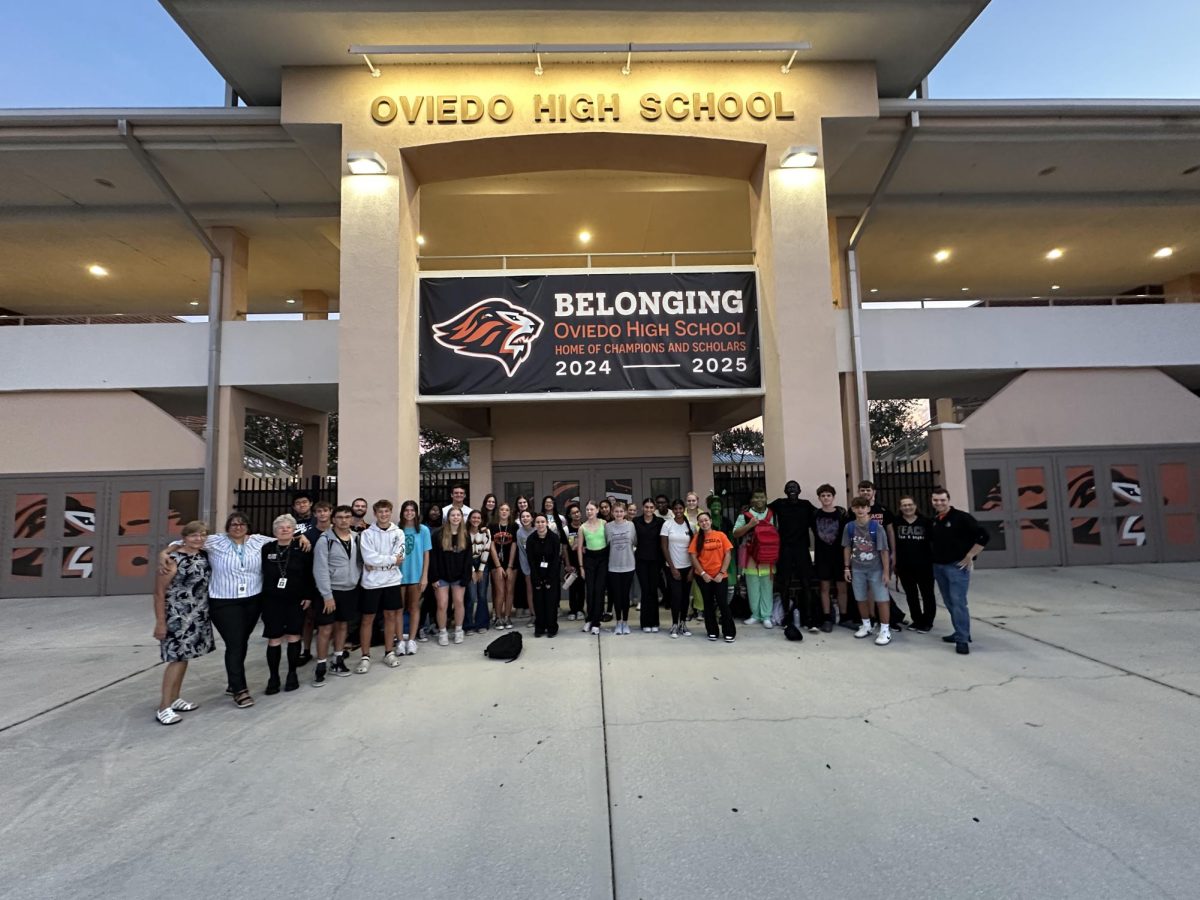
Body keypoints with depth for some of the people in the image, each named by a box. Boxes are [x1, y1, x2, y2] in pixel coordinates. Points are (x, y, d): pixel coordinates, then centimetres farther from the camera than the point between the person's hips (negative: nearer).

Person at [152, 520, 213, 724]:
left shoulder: (204, 555, 4)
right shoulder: (173, 559, -16)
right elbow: (159, 592, -13)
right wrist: (160, 621, -14)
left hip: (198, 615, 7)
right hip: (178, 616, -7)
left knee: (184, 656, 14)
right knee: (178, 657, -5)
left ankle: (174, 699, 26)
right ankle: (164, 707, 5)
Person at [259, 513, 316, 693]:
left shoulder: (302, 549, -5)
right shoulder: (266, 549, 0)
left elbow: (310, 574, -4)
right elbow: (261, 573, 4)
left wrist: (309, 596, -8)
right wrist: (262, 598, 1)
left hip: (296, 600, -1)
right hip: (272, 601, 1)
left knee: (293, 637, 7)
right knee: (274, 639, 3)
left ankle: (292, 674, 21)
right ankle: (273, 677, 17)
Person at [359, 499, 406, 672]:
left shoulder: (398, 532, 2)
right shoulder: (367, 534, -4)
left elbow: (399, 557, -7)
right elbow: (369, 558, -15)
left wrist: (378, 563, -12)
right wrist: (391, 559, -10)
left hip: (392, 580, 2)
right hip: (372, 582, -2)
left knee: (391, 615, 11)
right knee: (368, 619, 5)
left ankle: (389, 653, 24)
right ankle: (365, 657, 16)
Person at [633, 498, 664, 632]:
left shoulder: (660, 522, -1)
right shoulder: (636, 521, 0)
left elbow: (662, 542, -1)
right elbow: (633, 540, 3)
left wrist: (662, 561, -4)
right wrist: (633, 557, -3)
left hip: (655, 560, 0)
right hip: (641, 560, 0)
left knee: (653, 590, 4)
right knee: (645, 590, 2)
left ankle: (654, 622, 15)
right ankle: (646, 622, 11)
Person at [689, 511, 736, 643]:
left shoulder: (721, 535, -2)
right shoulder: (697, 537, 0)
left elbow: (728, 555, -3)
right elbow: (693, 557, -3)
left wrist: (721, 573, -8)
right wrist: (703, 573, -9)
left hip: (720, 576, -1)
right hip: (704, 577, 1)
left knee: (723, 603, -2)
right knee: (708, 604, 10)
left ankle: (729, 633, 10)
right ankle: (712, 632, 21)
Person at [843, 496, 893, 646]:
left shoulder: (876, 527, -12)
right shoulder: (849, 527, -3)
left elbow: (884, 550, -9)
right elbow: (847, 548, 6)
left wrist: (886, 571, -10)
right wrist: (846, 568, 5)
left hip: (876, 569, -3)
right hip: (857, 569, 3)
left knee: (881, 599, -2)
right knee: (861, 599, 13)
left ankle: (885, 630, 10)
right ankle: (866, 626, 30)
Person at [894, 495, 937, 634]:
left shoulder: (925, 522, -5)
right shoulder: (896, 522, -2)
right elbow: (893, 543, 5)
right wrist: (894, 562, 4)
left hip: (924, 565, -1)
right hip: (904, 566, 1)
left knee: (927, 594, 8)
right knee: (911, 596, 13)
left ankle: (927, 622, 22)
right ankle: (917, 620, 27)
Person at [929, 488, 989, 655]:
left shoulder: (962, 517, -11)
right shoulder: (933, 520, 9)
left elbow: (983, 536, -16)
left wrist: (969, 557, -14)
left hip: (957, 566, -7)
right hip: (938, 566, 7)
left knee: (958, 602, -9)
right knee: (949, 603, 13)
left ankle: (962, 639, -3)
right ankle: (961, 632, 26)